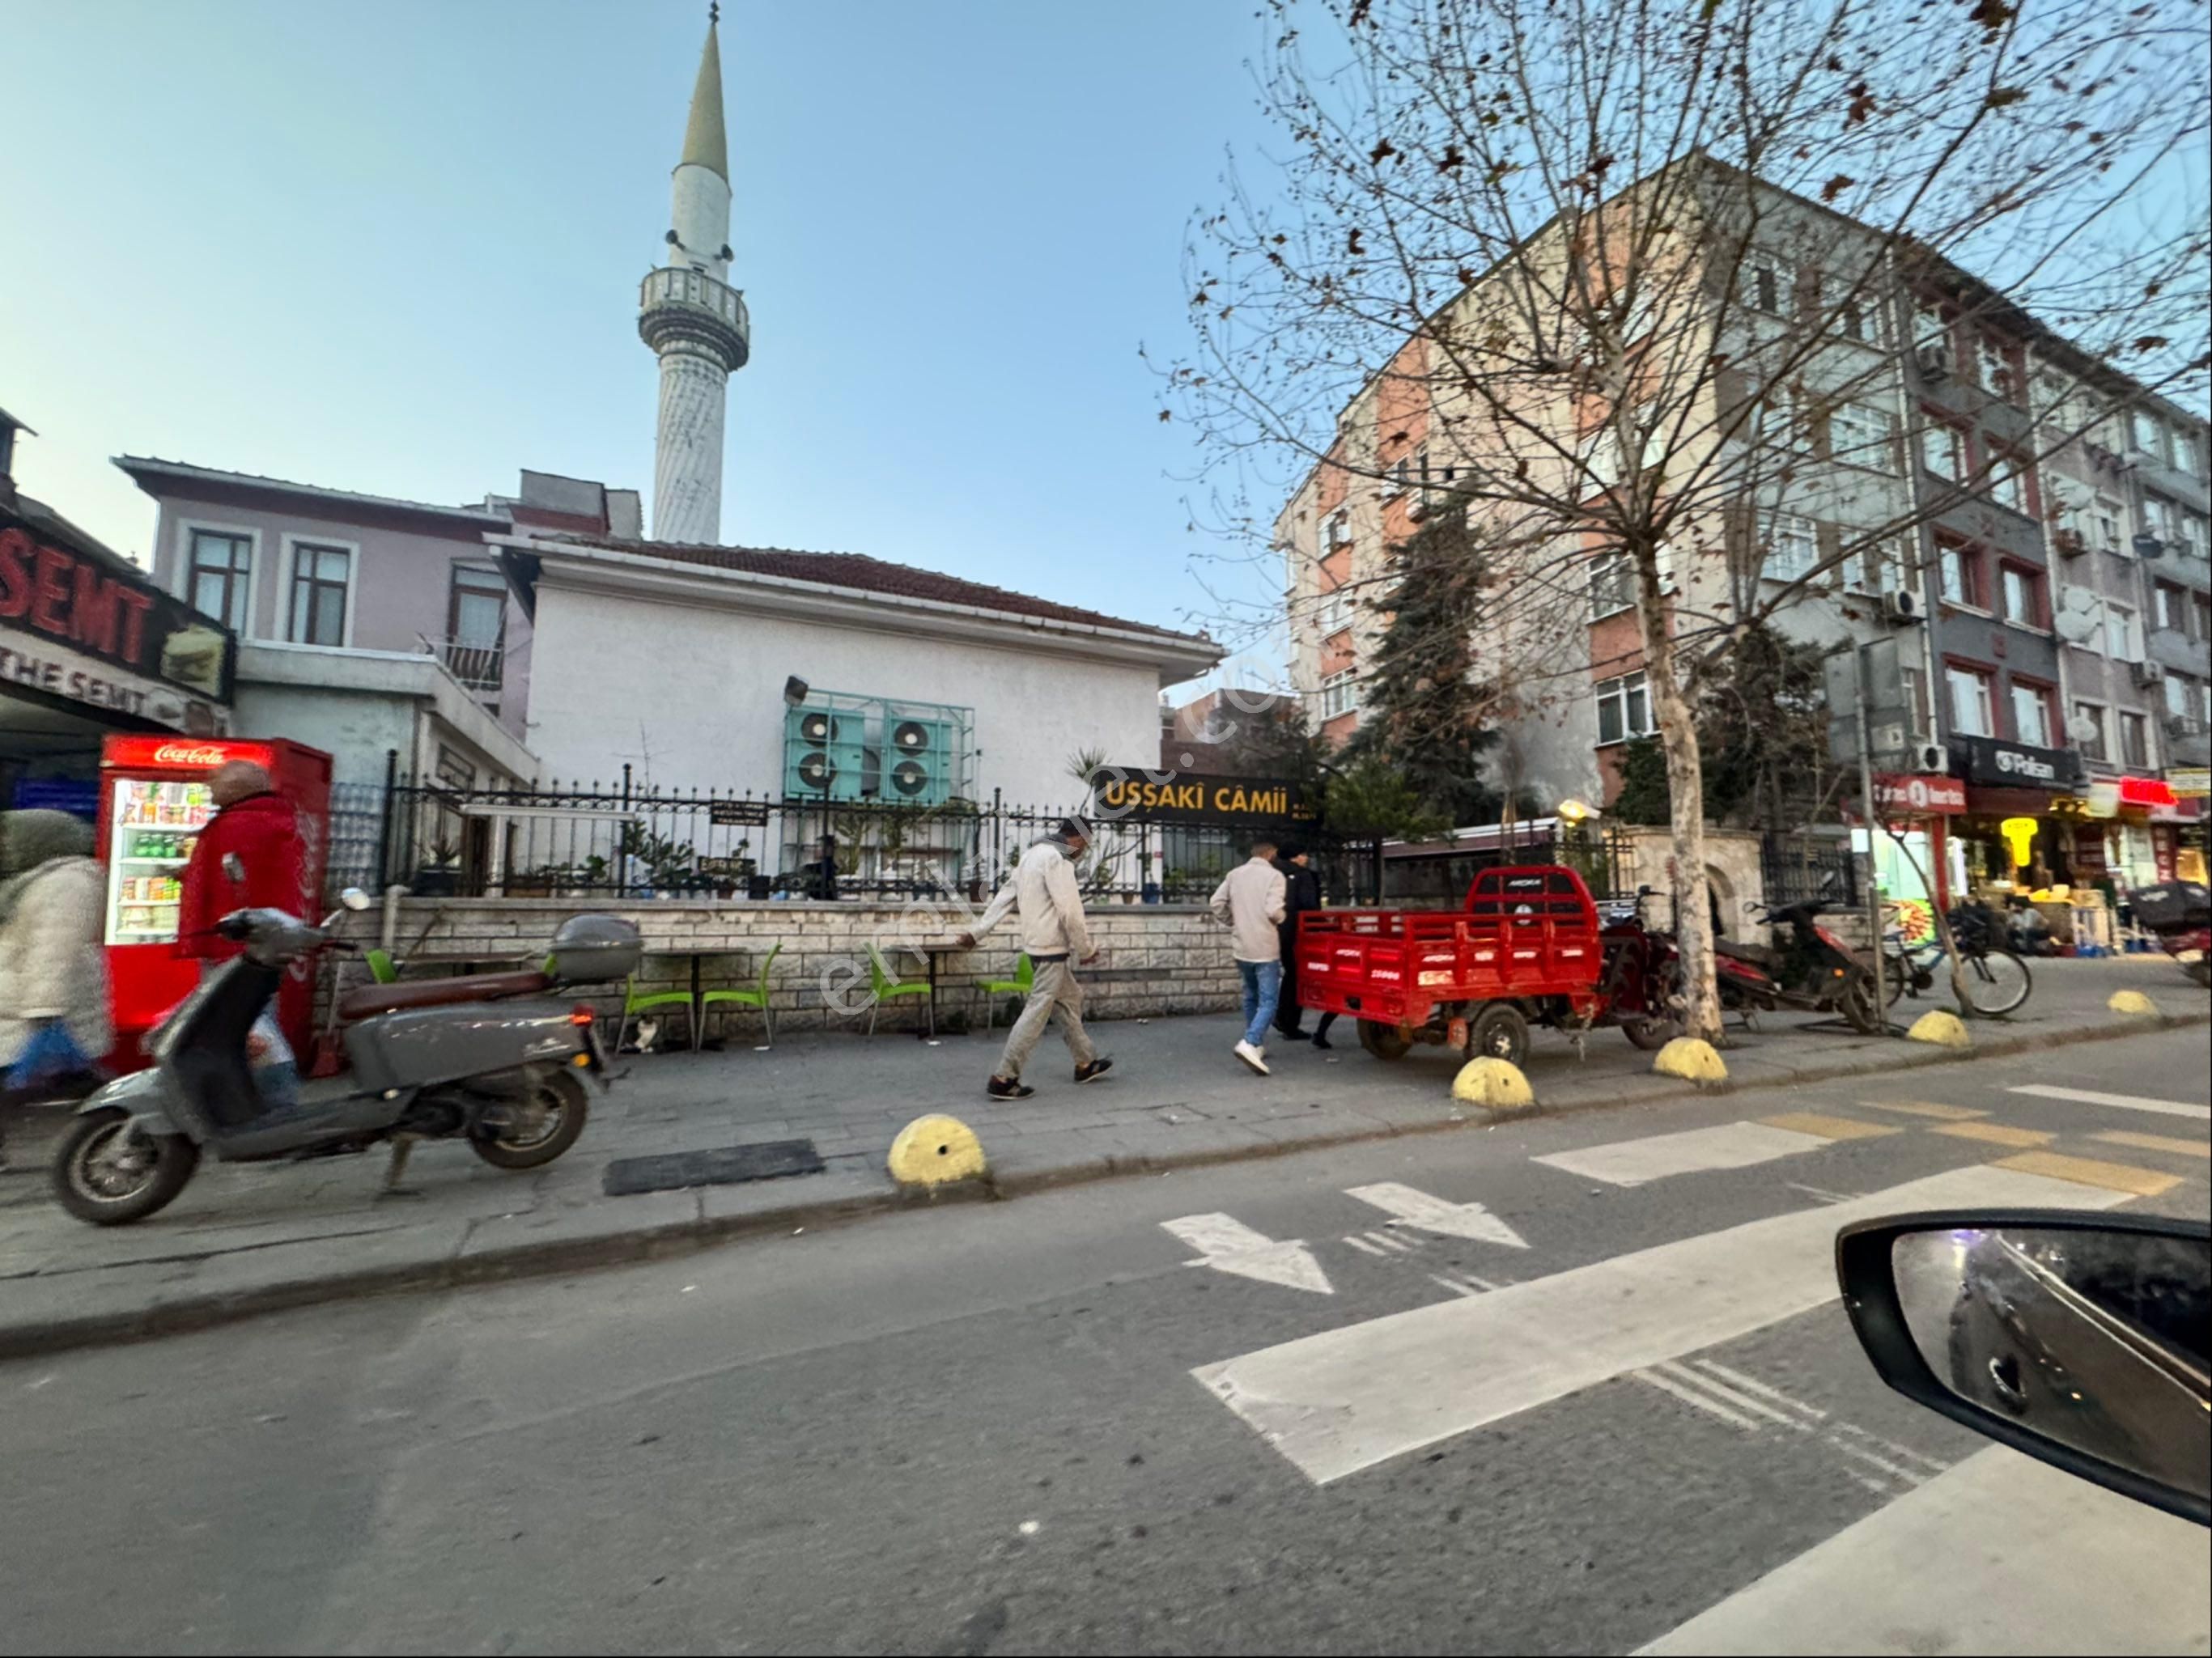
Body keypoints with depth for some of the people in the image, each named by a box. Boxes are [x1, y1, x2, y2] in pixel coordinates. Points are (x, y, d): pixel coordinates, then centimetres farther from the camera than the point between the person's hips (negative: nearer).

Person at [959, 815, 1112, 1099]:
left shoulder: (1034, 853, 13)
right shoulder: (1057, 859, -17)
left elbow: (1004, 897, 12)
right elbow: (1070, 911, -20)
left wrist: (977, 931, 11)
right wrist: (1087, 949, -8)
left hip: (1040, 943, 10)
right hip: (1052, 946, -10)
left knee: (1071, 998, 19)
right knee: (1038, 1010, -5)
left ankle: (1086, 1063, 31)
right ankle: (1003, 1078, -1)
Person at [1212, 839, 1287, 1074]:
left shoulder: (1234, 874, 6)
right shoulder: (1274, 875, -10)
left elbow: (1217, 903, 2)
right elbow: (1274, 911, -19)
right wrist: (1282, 918, 3)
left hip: (1241, 947, 6)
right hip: (1265, 948, -6)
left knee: (1251, 997, 20)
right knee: (1268, 1001, -3)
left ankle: (1255, 1045, 26)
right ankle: (1250, 1044, -20)